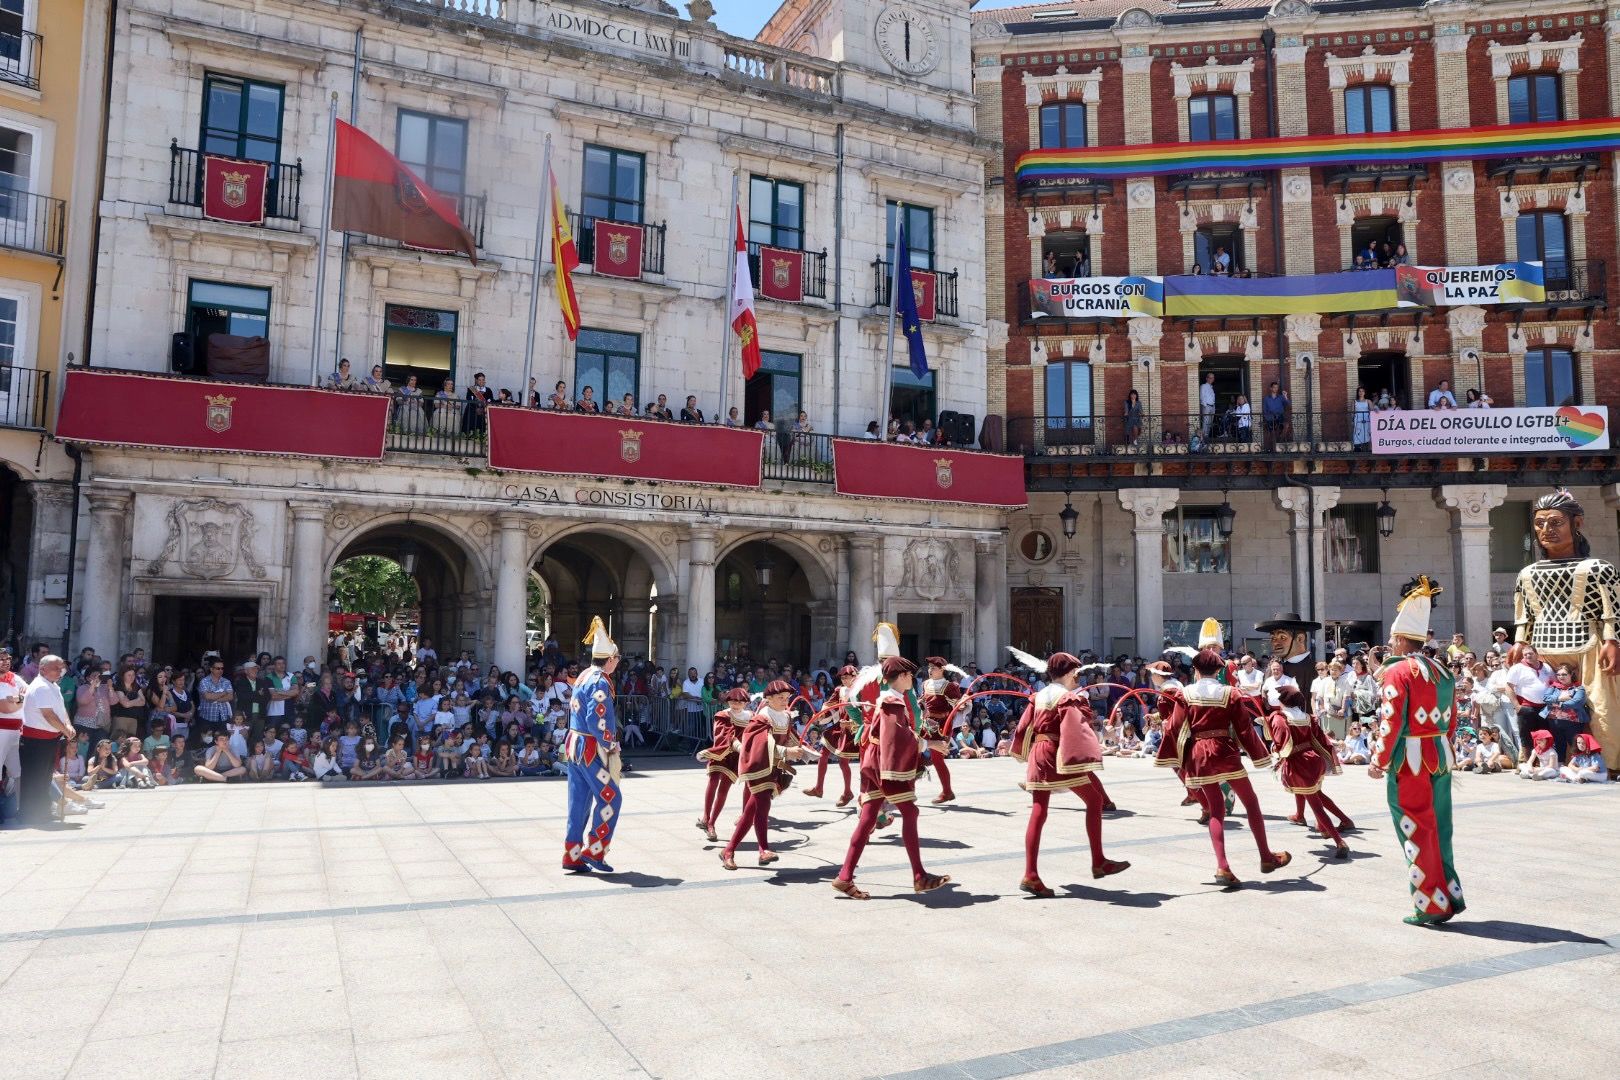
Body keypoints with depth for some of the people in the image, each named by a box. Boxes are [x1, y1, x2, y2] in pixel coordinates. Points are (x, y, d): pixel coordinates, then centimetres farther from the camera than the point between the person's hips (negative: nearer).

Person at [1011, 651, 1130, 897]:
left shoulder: (1039, 696, 13)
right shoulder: (1069, 698, -9)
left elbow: (1023, 727, 16)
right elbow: (1075, 731, -20)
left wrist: (1026, 755, 27)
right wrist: (1082, 762, -24)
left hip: (1037, 755, 7)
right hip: (1060, 755, -7)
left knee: (1039, 812, 4)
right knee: (1094, 800, 11)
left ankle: (1030, 875, -3)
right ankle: (1098, 863, 16)